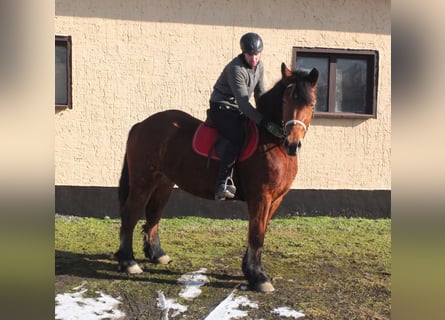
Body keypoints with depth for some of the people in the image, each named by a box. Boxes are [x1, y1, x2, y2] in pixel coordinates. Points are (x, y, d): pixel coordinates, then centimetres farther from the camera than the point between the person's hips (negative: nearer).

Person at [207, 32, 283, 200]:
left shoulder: (259, 66, 2)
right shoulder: (236, 69, -24)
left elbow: (260, 94, 12)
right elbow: (243, 102, -32)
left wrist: (267, 116, 3)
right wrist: (266, 123, -38)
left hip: (240, 110, 9)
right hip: (222, 108, -9)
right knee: (237, 136, -33)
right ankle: (223, 183, -35)